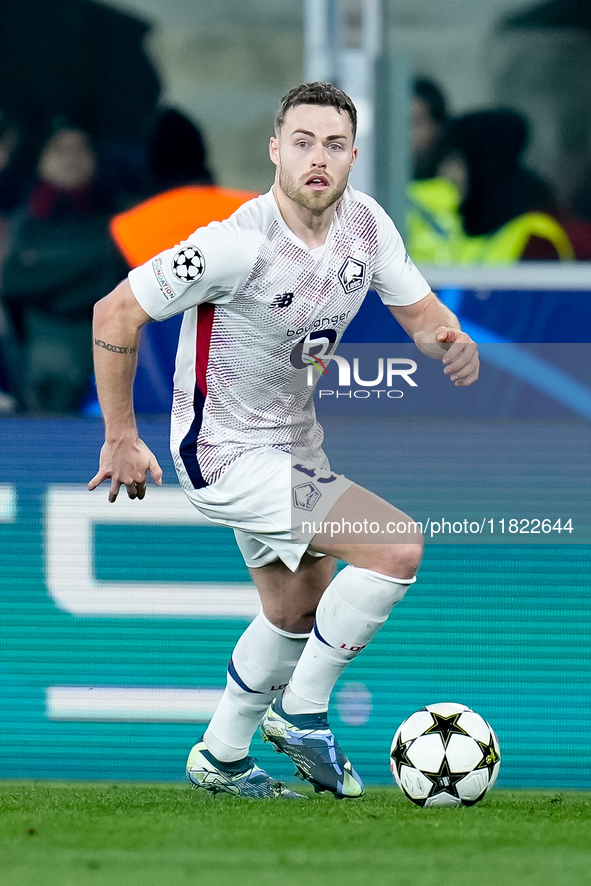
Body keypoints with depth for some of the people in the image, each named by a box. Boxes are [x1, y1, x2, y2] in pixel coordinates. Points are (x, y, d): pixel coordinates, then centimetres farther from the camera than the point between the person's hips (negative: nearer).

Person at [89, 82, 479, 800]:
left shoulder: (367, 223, -10)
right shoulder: (240, 244, -29)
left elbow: (418, 309, 2)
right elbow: (116, 312, -22)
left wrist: (452, 342, -23)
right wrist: (120, 439, -16)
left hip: (293, 439, 9)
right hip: (227, 456, -9)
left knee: (297, 610, 25)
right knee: (397, 546, -19)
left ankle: (220, 758, 45)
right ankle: (303, 715, -2)